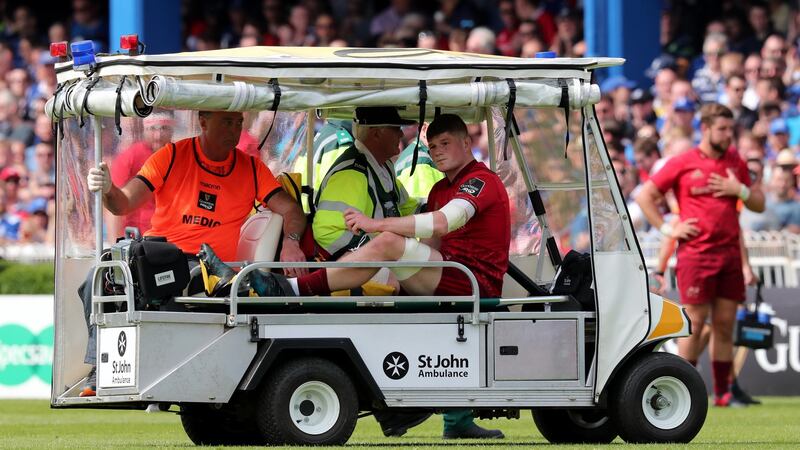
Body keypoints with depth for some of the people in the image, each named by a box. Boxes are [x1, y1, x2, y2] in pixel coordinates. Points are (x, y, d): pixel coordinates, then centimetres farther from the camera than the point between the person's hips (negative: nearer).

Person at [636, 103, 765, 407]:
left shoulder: (735, 163, 12)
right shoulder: (682, 164, -1)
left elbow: (758, 205, 17)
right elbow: (644, 196, 3)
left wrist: (740, 190, -2)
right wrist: (667, 228, -4)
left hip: (730, 254, 4)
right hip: (696, 254, -4)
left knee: (725, 324, 4)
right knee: (695, 323, -4)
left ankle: (723, 393, 9)